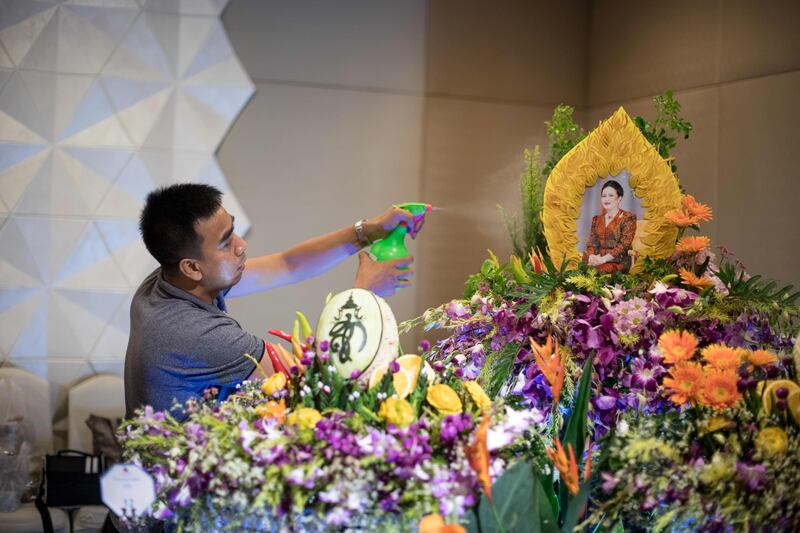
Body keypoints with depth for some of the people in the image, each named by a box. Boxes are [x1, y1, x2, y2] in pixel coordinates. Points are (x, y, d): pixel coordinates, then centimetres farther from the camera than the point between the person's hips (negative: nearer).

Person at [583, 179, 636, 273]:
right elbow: (592, 243, 13)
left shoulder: (628, 218, 1)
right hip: (596, 261, 4)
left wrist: (603, 259, -19)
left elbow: (624, 244, -9)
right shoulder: (596, 219, 19)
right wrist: (592, 257, -10)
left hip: (618, 263, -4)